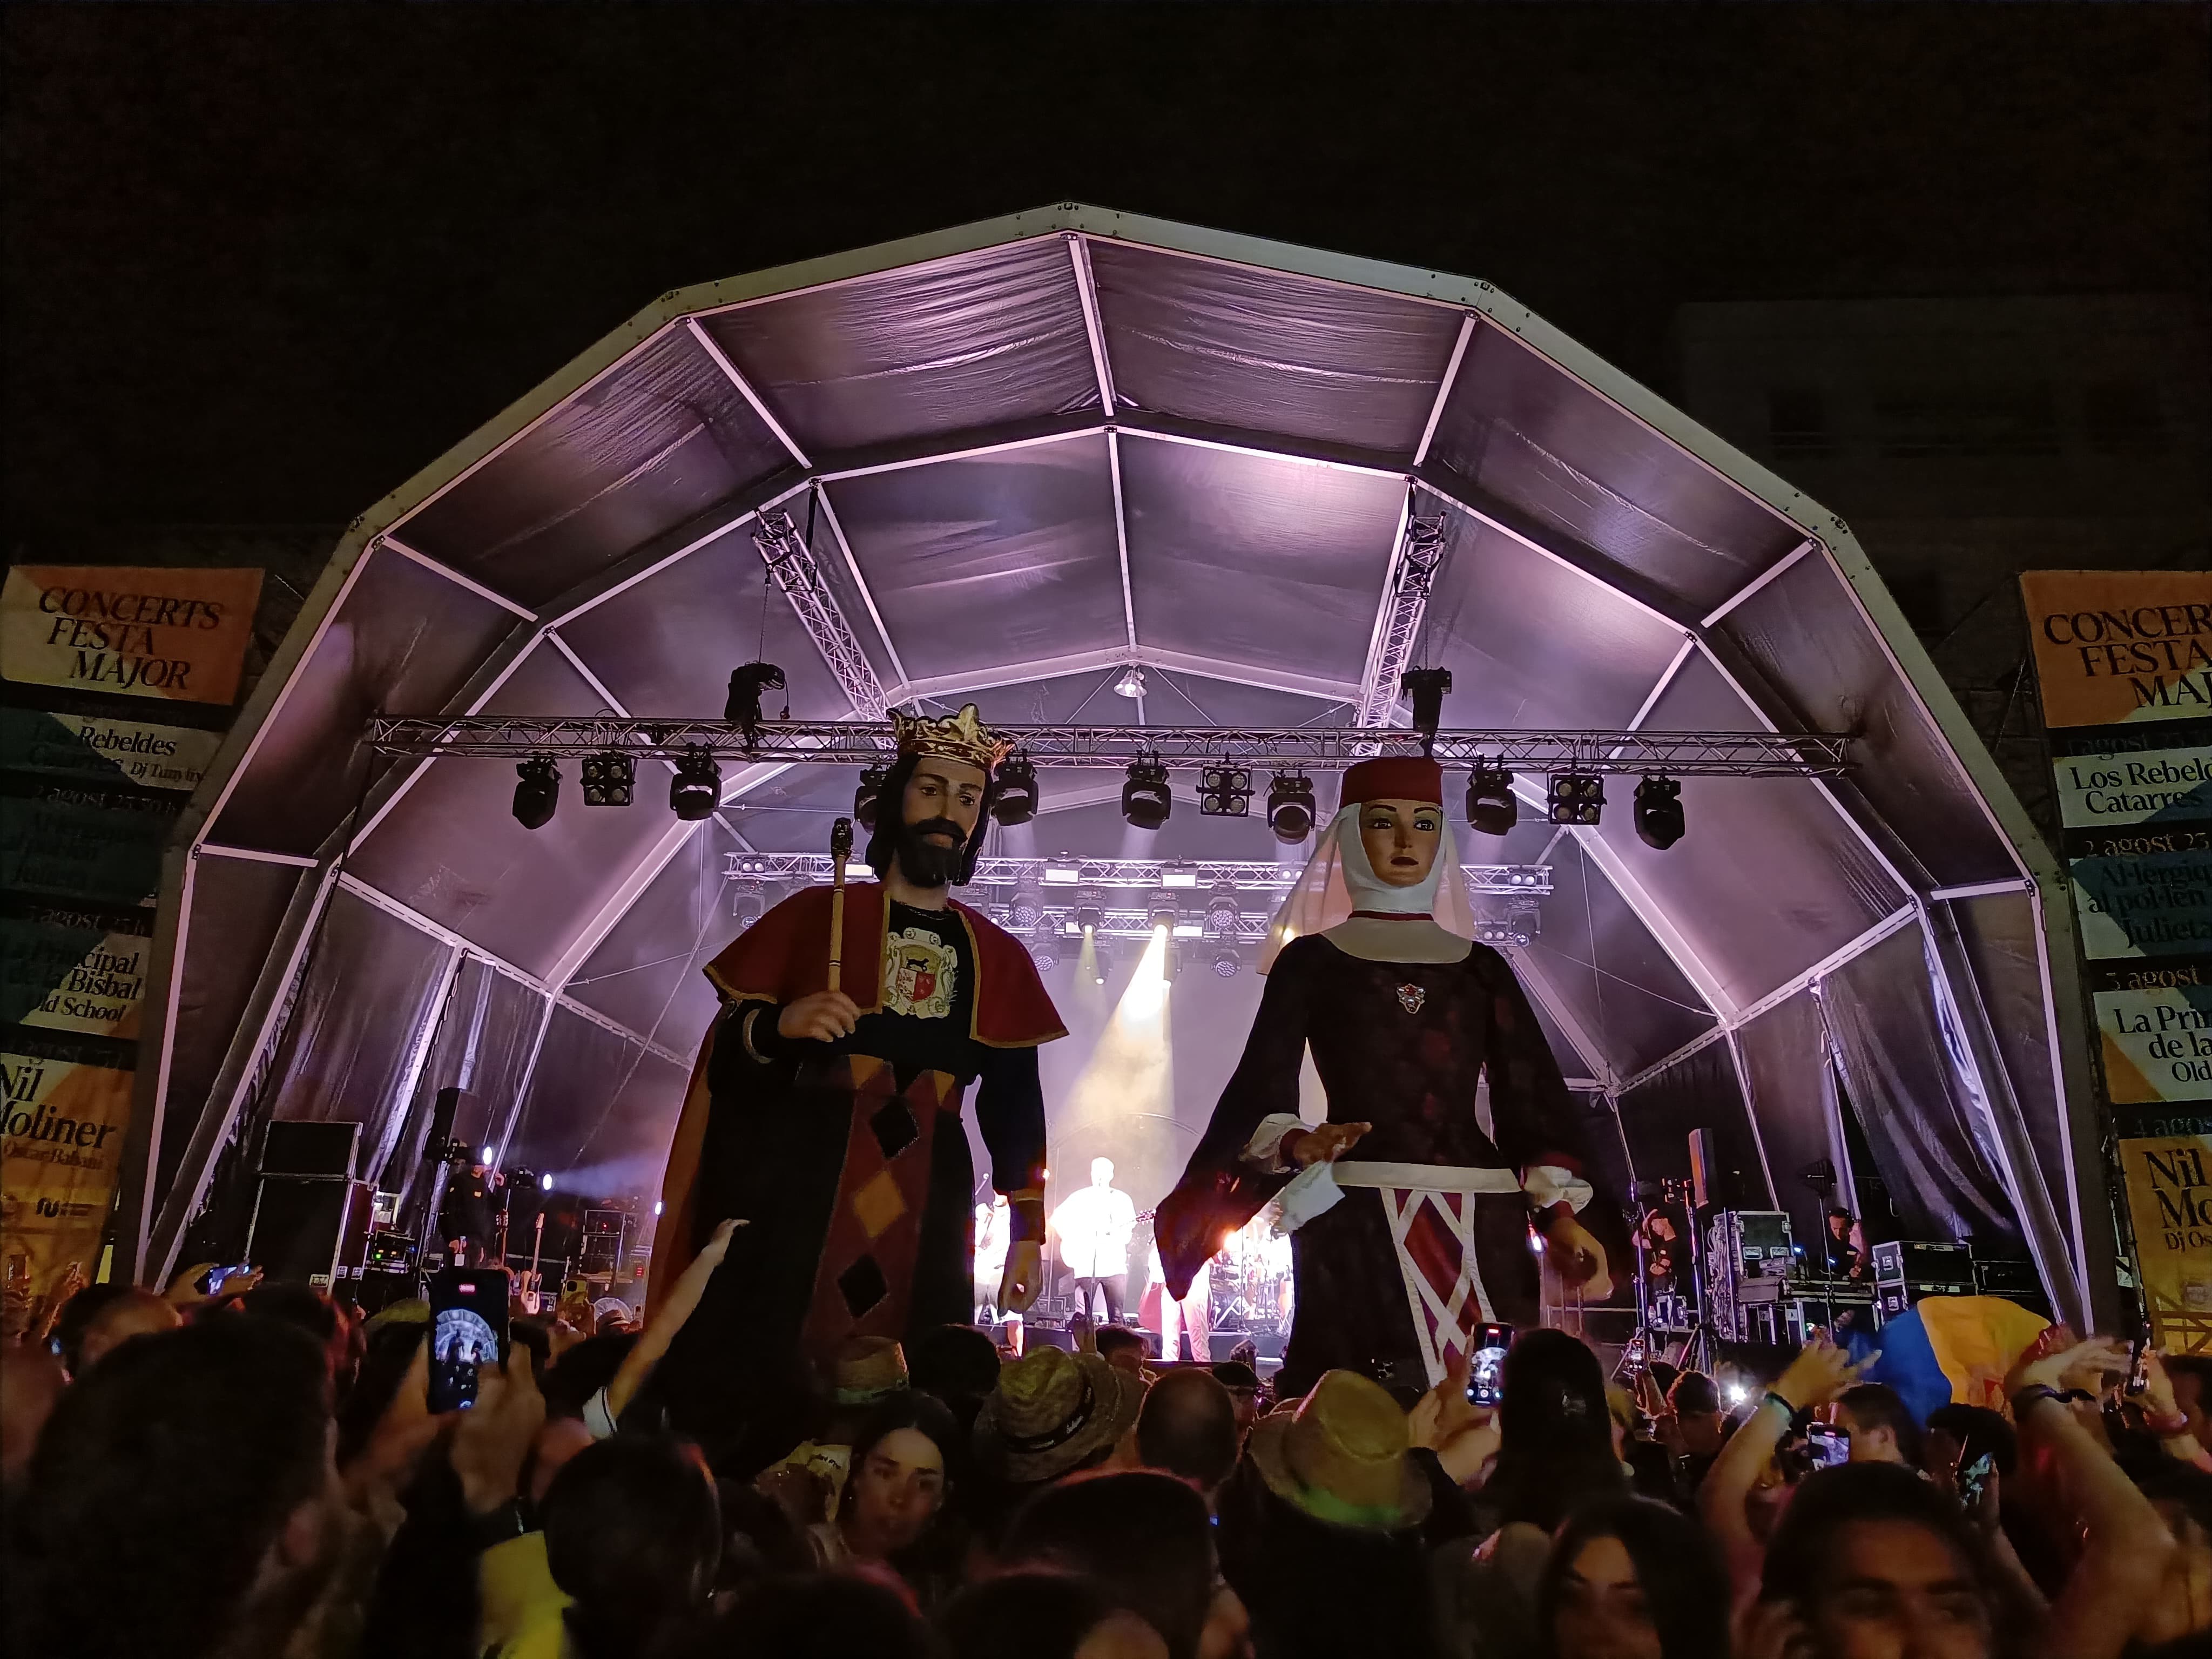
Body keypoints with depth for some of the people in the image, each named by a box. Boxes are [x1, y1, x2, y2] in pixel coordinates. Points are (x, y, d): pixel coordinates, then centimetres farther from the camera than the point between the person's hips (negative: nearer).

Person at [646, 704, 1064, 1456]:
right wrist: (779, 1026, -18)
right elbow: (723, 1060, 2)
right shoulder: (815, 915, 5)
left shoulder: (999, 959, 13)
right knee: (749, 1391, -5)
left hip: (922, 1219, 2)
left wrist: (1027, 1231, 7)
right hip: (791, 1196, -2)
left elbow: (1015, 1105, 13)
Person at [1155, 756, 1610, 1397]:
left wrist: (1558, 1211, -2)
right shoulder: (1310, 959, 7)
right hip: (1358, 1221, -3)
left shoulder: (1481, 966, 15)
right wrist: (1300, 1144, -21)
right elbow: (1261, 1095, 0)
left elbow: (1531, 1099, 10)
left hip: (1482, 1225, 3)